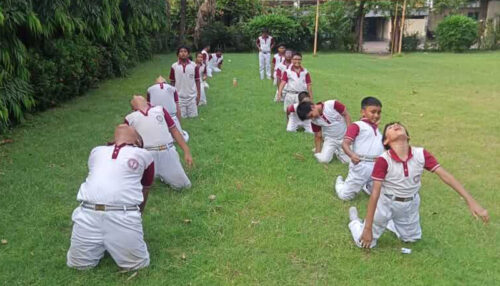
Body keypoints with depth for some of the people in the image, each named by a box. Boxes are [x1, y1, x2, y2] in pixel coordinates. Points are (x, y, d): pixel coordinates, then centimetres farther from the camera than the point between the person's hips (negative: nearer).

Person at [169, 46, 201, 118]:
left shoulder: (194, 66, -2)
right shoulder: (174, 66, -2)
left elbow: (197, 80, 3)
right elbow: (172, 82, 6)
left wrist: (198, 94, 0)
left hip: (192, 96, 0)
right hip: (179, 97, 0)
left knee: (193, 116, 7)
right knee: (181, 117, 4)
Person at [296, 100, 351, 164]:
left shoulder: (333, 105, -22)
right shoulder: (314, 121, -10)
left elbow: (346, 115, -11)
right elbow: (318, 136, 1)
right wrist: (318, 153, -2)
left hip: (344, 137, -2)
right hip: (330, 139, 2)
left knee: (347, 160, -9)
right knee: (323, 159, -17)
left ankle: (337, 151, 21)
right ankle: (331, 150, 17)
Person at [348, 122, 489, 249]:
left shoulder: (421, 154, -19)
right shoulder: (383, 160, -29)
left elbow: (445, 175, -17)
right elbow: (375, 193, -28)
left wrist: (471, 201, -25)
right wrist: (368, 228, -27)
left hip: (411, 204, 5)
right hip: (387, 203, -4)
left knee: (411, 238, 26)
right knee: (365, 242, 1)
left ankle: (388, 223, 48)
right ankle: (355, 220, 31)